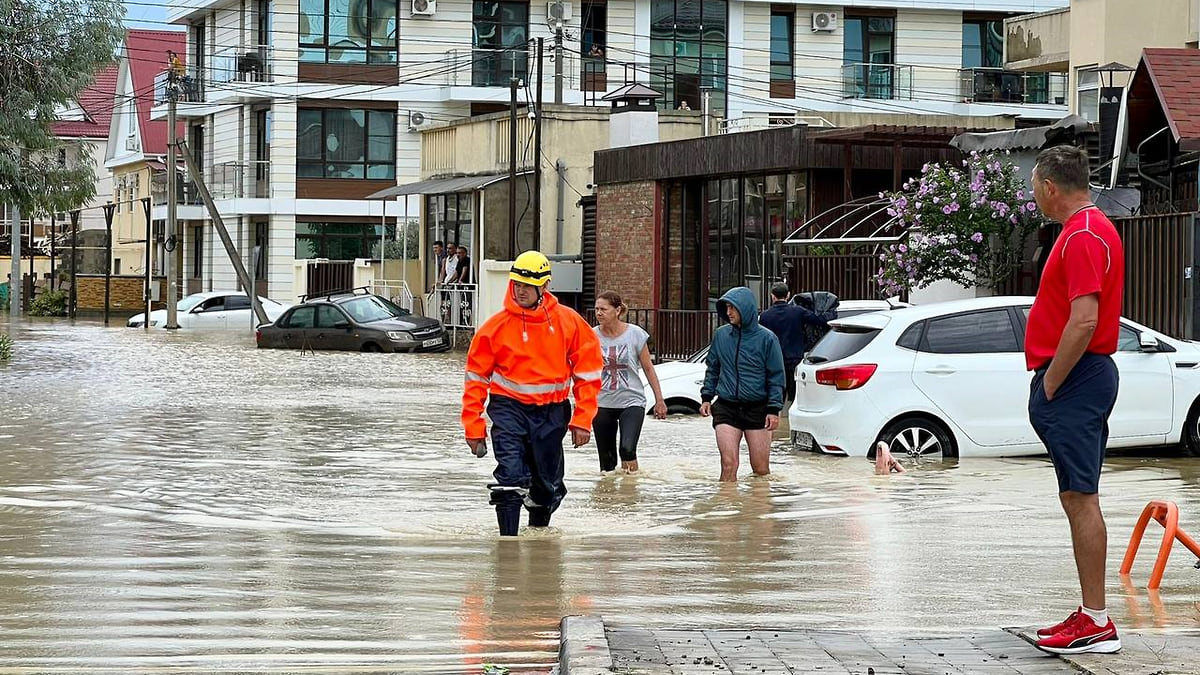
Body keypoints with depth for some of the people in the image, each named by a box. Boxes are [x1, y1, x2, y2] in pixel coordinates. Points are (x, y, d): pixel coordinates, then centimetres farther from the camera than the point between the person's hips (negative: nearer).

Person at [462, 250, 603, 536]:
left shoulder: (569, 322, -3)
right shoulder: (496, 326, -6)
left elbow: (588, 371, 4)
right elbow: (476, 378, 2)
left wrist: (582, 420, 0)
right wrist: (474, 426, 0)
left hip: (552, 412, 2)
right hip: (509, 408, -2)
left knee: (548, 483, 12)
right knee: (510, 478, -18)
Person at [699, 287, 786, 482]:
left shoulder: (766, 339, -3)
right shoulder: (721, 335, 7)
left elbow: (776, 377, -1)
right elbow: (712, 369, 19)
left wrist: (774, 409, -7)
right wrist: (706, 397, 11)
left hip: (757, 410, -2)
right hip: (726, 409, 2)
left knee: (761, 469, 2)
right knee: (729, 464, -10)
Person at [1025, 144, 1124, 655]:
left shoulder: (1082, 237, -16)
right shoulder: (1094, 229, 18)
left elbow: (1083, 321, -25)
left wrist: (1049, 386, -17)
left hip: (1074, 381, -11)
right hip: (1086, 377, 11)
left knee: (1079, 499, -9)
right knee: (1078, 498, 12)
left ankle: (1096, 623, -8)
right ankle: (1093, 616, 16)